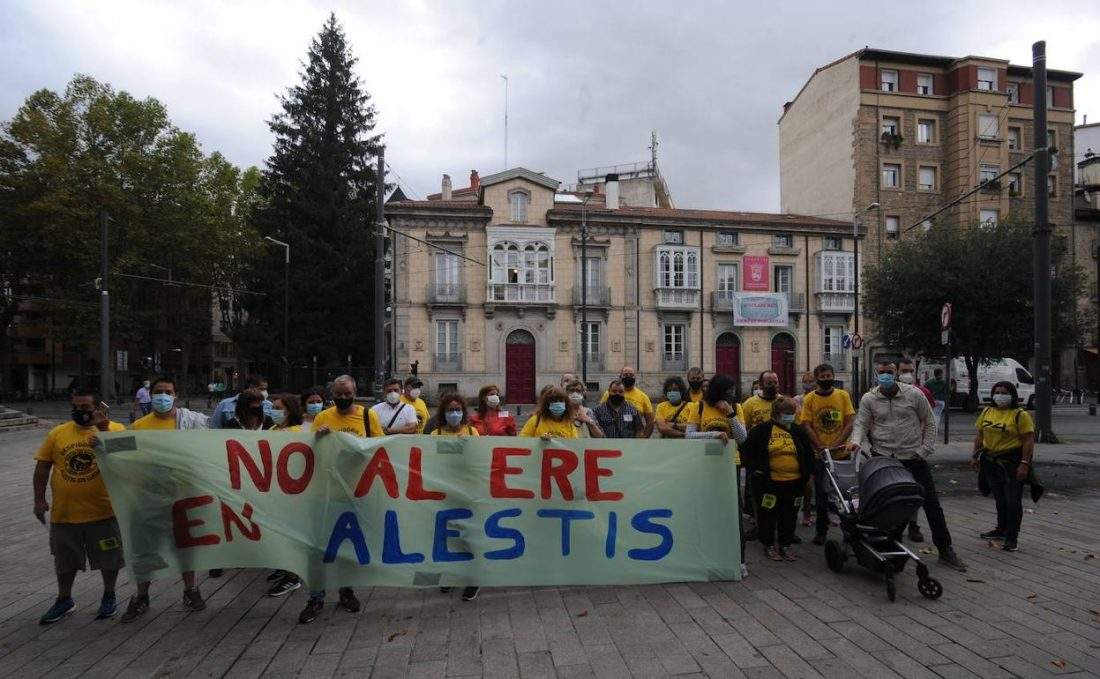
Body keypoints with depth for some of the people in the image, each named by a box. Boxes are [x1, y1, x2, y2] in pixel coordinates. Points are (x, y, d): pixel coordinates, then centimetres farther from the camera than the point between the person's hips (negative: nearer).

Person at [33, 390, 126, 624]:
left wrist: (104, 429, -30)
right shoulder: (57, 433, 1)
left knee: (108, 558, 10)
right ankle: (64, 600, 39)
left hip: (103, 511, -3)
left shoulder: (115, 429, -7)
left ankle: (109, 597, 31)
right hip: (64, 512, 3)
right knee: (65, 561, 19)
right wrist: (40, 499, 0)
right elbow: (42, 467, 5)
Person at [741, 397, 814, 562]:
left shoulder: (798, 431, 10)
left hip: (793, 482, 4)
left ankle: (785, 545, 25)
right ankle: (769, 545, 19)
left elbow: (809, 454, 20)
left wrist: (807, 473, 11)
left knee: (789, 515, 11)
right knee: (768, 514, 5)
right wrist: (754, 468, -7)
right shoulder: (762, 430, -5)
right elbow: (746, 450, -2)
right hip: (768, 482, -4)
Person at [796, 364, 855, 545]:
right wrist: (821, 447, -16)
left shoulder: (843, 395, 1)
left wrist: (837, 445, -13)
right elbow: (806, 426, -5)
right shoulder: (809, 399, -1)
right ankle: (821, 531, 18)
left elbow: (850, 422, -3)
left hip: (841, 453, 1)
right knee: (822, 494, 7)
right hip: (819, 455, -1)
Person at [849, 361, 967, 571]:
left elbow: (929, 423, 6)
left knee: (932, 504, 5)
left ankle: (945, 550, 18)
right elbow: (861, 424, -3)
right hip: (883, 459, 0)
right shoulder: (869, 399, 0)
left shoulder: (914, 394, -1)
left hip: (914, 459, 0)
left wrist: (925, 450, -1)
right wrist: (856, 441, -23)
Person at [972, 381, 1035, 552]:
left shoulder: (1021, 415, -10)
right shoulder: (987, 412, 8)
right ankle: (1001, 530, 30)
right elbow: (980, 436, 15)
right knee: (999, 499, 17)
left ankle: (1012, 537, 9)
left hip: (1012, 463, -6)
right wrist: (976, 455, 12)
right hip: (990, 461, 6)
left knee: (1013, 501, 0)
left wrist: (1024, 463, -19)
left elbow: (1028, 441, -14)